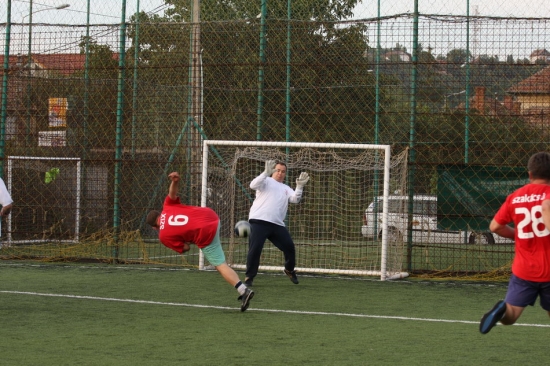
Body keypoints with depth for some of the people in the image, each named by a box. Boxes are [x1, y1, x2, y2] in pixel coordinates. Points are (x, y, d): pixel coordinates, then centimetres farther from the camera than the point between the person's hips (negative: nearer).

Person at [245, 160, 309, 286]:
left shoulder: (286, 189, 23)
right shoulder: (266, 181, 8)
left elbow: (295, 199, 6)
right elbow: (253, 185, -12)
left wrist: (299, 186, -11)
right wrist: (266, 172, -24)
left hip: (277, 224, 5)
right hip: (259, 221, -5)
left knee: (289, 247, 6)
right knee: (255, 249, -10)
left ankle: (289, 270, 31)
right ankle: (249, 277, 0)